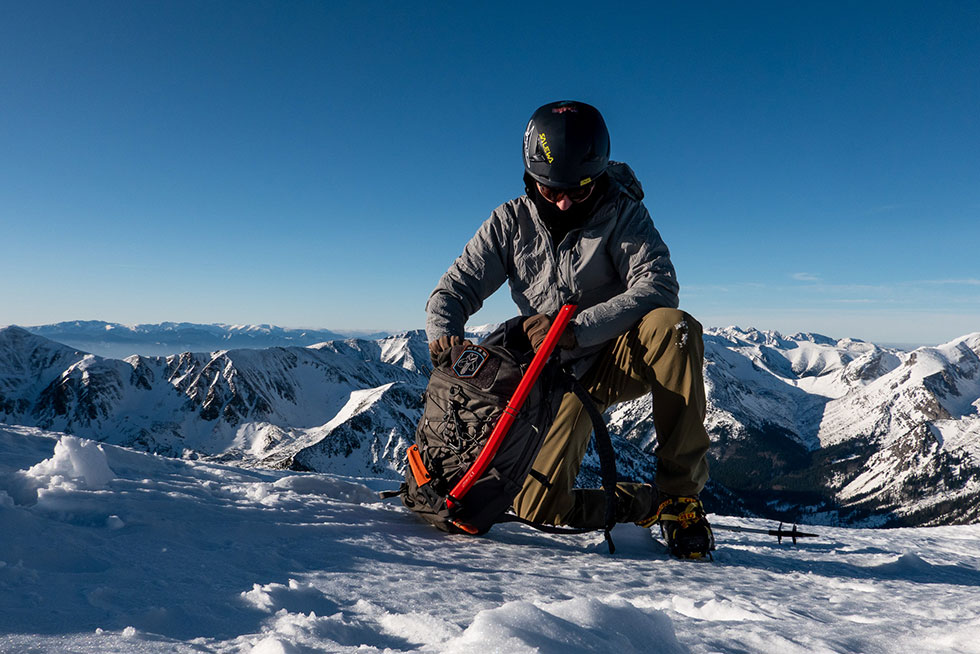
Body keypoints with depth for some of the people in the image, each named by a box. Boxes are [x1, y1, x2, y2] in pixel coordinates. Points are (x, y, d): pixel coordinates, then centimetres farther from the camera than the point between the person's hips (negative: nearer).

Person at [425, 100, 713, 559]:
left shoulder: (621, 213, -10)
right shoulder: (511, 222, -3)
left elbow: (657, 285, -25)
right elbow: (454, 290, -3)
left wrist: (576, 328, -36)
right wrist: (444, 333, -27)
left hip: (621, 357, -2)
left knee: (673, 327, -37)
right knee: (538, 509, -12)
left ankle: (681, 493, -24)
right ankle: (645, 502, 16)